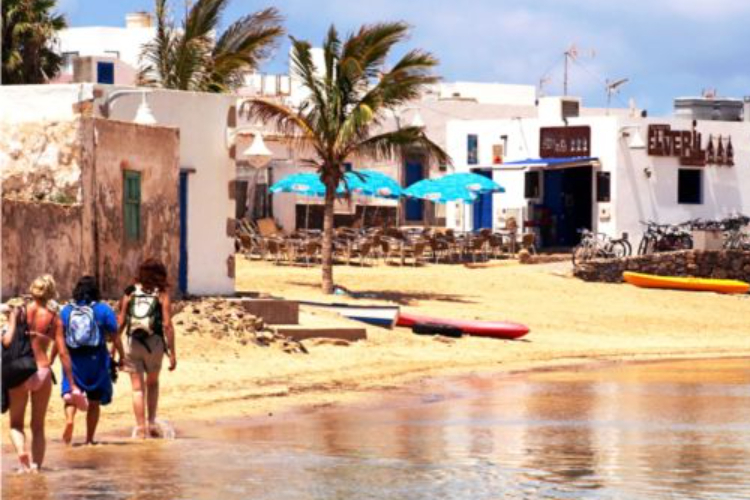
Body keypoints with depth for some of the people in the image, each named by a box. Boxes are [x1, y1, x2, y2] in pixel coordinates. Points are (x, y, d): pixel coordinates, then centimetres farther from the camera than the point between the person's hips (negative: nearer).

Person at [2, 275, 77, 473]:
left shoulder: (19, 312, -1)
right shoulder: (54, 317, 0)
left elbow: (7, 341, -12)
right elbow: (62, 352, -2)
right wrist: (72, 384, 2)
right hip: (42, 372, 1)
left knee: (16, 424, 12)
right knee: (38, 426, 15)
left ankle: (21, 451, -15)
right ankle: (36, 464, 4)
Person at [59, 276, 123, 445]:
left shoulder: (66, 311, 4)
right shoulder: (103, 309, -2)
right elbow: (115, 337, -4)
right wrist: (122, 357, 4)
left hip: (72, 360, 1)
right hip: (96, 360, -1)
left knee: (70, 394, 5)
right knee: (94, 401, 11)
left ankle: (69, 418, -27)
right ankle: (89, 439, 14)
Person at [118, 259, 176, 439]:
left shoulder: (130, 293, 5)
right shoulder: (161, 294, -1)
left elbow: (120, 323, 3)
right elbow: (167, 325, -7)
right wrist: (172, 353, -4)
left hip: (132, 343, 1)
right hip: (154, 343, -1)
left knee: (138, 388, 5)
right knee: (152, 383, 21)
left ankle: (141, 428, 0)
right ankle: (152, 422, 12)